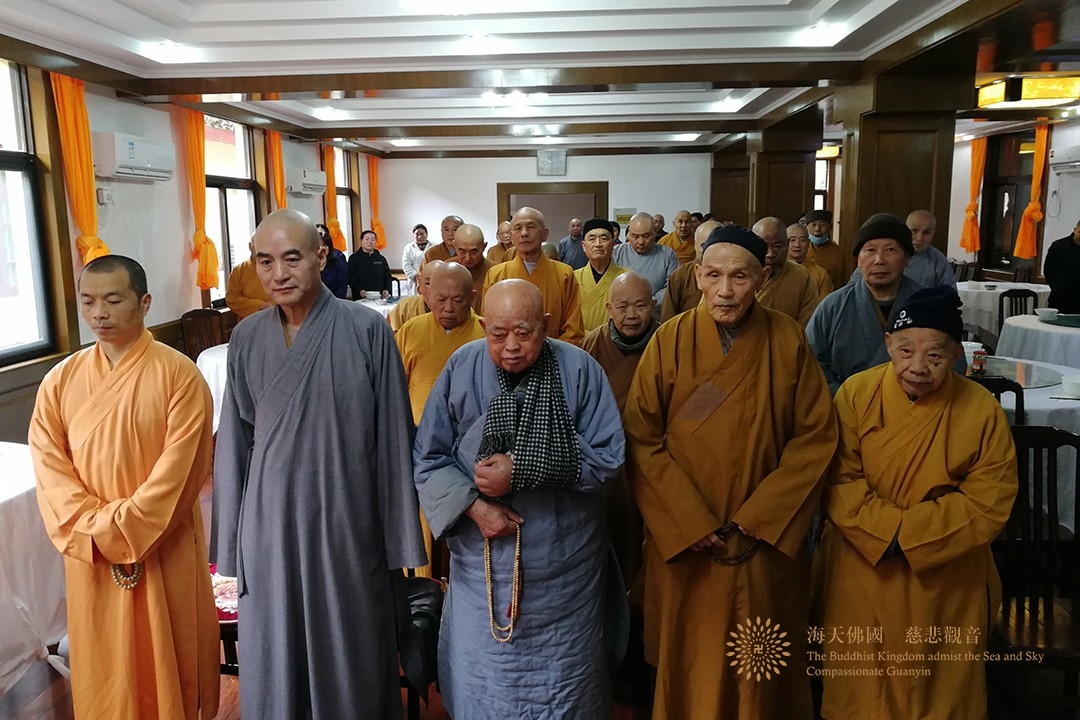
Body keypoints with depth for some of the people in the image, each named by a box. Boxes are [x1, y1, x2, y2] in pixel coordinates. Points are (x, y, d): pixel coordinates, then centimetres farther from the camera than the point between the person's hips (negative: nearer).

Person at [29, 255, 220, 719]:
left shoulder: (178, 375, -11)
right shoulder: (60, 381, 1)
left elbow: (179, 468, -15)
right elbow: (49, 468, -3)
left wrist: (123, 530, -16)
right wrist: (99, 532, -14)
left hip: (166, 549, -3)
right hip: (89, 554, 3)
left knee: (171, 659, 12)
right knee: (103, 664, 16)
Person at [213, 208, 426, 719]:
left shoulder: (367, 330, -10)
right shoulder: (246, 339, 1)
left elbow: (393, 438, -8)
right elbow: (235, 443, 6)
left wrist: (402, 540, -6)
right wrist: (231, 544, 6)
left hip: (346, 520, -3)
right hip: (271, 522, 3)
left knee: (351, 654, 13)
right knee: (274, 660, 15)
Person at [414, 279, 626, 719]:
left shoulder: (579, 370, -11)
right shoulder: (460, 369, -7)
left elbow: (607, 455, -14)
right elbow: (429, 457, -3)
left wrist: (521, 471, -21)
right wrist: (474, 505, -19)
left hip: (563, 562, -1)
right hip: (481, 558, 1)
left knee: (562, 680, 17)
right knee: (481, 674, 16)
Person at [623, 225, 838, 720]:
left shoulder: (788, 340, -6)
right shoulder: (670, 341, -8)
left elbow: (816, 436, -4)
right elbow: (642, 441, -8)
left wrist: (760, 517, -12)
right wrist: (690, 524, -15)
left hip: (767, 539, 1)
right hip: (684, 541, 0)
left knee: (760, 664, 15)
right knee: (689, 657, 14)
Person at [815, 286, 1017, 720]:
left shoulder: (983, 411, -10)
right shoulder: (856, 393, -10)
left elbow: (988, 505, -11)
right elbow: (839, 482, -10)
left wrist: (908, 533, -20)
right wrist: (887, 532, -23)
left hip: (945, 582, 0)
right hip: (861, 574, 0)